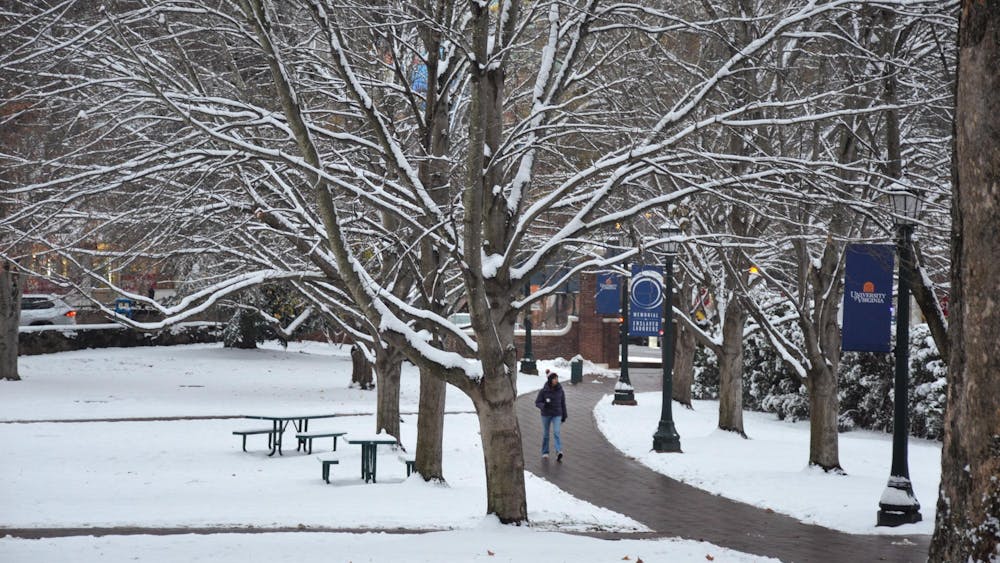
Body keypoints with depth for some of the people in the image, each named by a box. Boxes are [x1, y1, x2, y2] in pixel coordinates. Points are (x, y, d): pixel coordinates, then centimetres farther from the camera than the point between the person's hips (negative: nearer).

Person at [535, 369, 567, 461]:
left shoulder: (560, 390, -2)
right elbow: (537, 402, -5)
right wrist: (543, 406, -27)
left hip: (557, 415, 0)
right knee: (545, 434, 11)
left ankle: (559, 452, -26)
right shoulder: (544, 391, -9)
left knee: (556, 432, -15)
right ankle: (545, 452, 26)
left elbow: (563, 403, 7)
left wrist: (564, 416, 10)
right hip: (546, 415, 0)